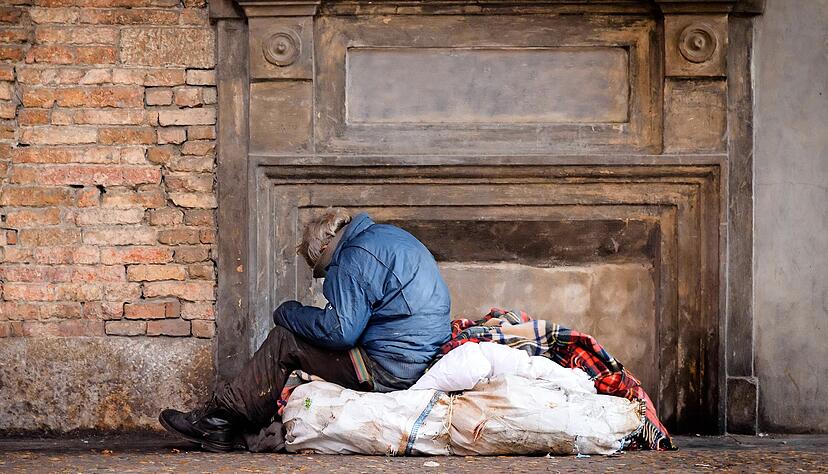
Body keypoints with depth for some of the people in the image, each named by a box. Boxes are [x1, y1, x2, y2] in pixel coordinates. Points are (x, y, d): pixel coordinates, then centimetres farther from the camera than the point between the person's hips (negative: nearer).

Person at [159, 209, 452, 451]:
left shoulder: (354, 257, -13)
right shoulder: (387, 235, 18)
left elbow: (339, 331, -18)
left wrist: (289, 313, -2)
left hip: (388, 372, -10)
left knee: (284, 341, -3)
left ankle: (218, 421, 3)